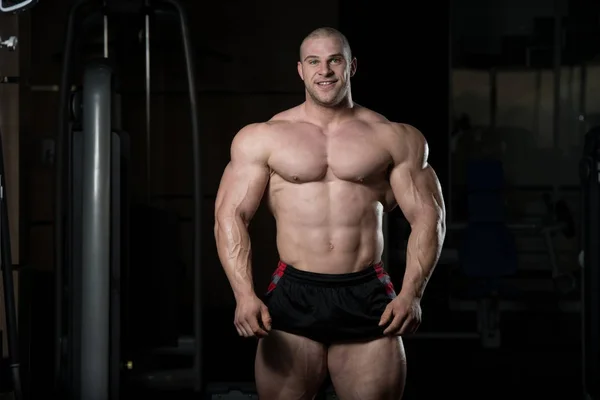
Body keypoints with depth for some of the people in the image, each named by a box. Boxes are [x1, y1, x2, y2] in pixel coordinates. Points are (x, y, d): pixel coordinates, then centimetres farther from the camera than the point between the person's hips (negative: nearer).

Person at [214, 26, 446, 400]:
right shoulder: (261, 138, 6)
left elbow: (427, 216, 4)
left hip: (367, 298, 0)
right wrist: (245, 295, -13)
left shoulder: (395, 138, 6)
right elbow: (231, 216, 1)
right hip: (293, 296, 0)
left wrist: (411, 295, -10)